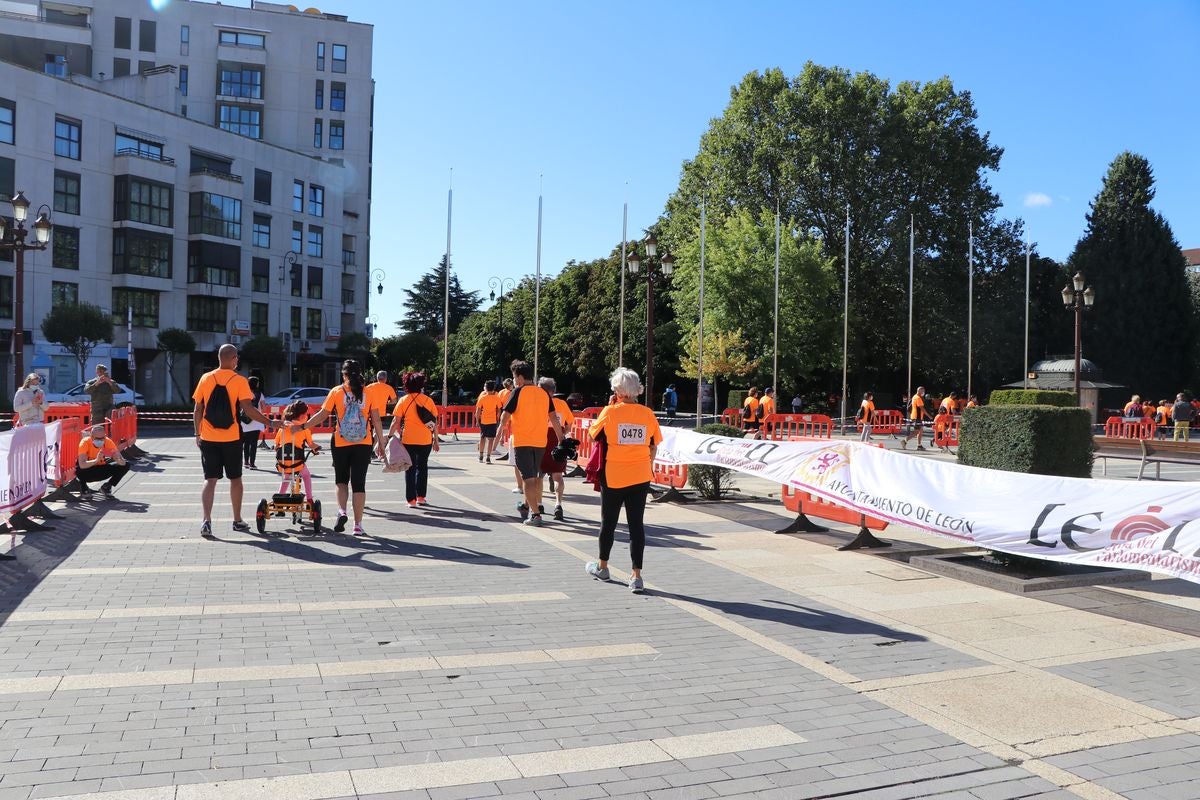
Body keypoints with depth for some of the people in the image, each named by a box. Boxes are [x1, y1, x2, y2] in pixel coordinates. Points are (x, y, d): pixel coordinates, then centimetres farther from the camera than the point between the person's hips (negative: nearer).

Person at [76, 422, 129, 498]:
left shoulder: (108, 442, -19)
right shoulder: (85, 442, -27)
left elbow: (123, 462, -23)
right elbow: (82, 465, -39)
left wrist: (119, 460, -46)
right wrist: (96, 460, -54)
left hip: (102, 470, 2)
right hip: (89, 471, -2)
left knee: (125, 466, -17)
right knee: (79, 469, -36)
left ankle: (107, 487, 5)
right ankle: (83, 487, -1)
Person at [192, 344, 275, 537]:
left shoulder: (206, 378, 2)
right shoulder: (239, 381, -7)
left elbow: (197, 410, 5)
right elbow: (248, 409, -16)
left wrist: (198, 434, 14)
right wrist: (269, 422, -8)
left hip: (208, 439, 2)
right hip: (231, 439, -2)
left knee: (210, 480, 5)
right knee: (235, 479, 13)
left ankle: (207, 521, -10)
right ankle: (237, 521, 21)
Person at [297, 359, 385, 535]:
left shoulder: (337, 392, -2)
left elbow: (322, 415, -5)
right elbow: (376, 420, 1)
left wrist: (302, 427, 4)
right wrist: (380, 444, 7)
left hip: (341, 443, 0)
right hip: (363, 444, 0)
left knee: (341, 480, 19)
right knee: (358, 483, 4)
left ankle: (342, 511, -3)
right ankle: (358, 525, 4)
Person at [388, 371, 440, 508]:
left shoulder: (404, 401, -3)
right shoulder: (428, 400, 1)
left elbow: (396, 421, -7)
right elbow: (434, 422, 2)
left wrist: (390, 435, 1)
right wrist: (435, 440, 10)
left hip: (408, 440, -1)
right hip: (426, 440, 1)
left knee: (410, 469, 7)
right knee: (422, 467, 17)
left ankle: (411, 500, 6)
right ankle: (420, 497, 16)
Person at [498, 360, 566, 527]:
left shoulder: (518, 392, -8)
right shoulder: (544, 393, 7)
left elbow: (505, 415, -9)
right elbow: (553, 418, 8)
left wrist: (503, 426, 13)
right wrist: (561, 437, 13)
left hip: (522, 441, -5)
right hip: (540, 441, 5)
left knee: (528, 478, -3)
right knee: (534, 476, 20)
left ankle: (535, 514, -10)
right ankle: (526, 505, 38)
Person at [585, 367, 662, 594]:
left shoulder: (610, 412, -11)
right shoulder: (648, 414, -2)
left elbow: (593, 433, 4)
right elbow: (653, 447, 6)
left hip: (613, 477, -2)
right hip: (640, 478, 2)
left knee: (608, 523, 15)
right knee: (636, 524, 5)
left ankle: (602, 567, 33)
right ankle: (636, 577, 2)